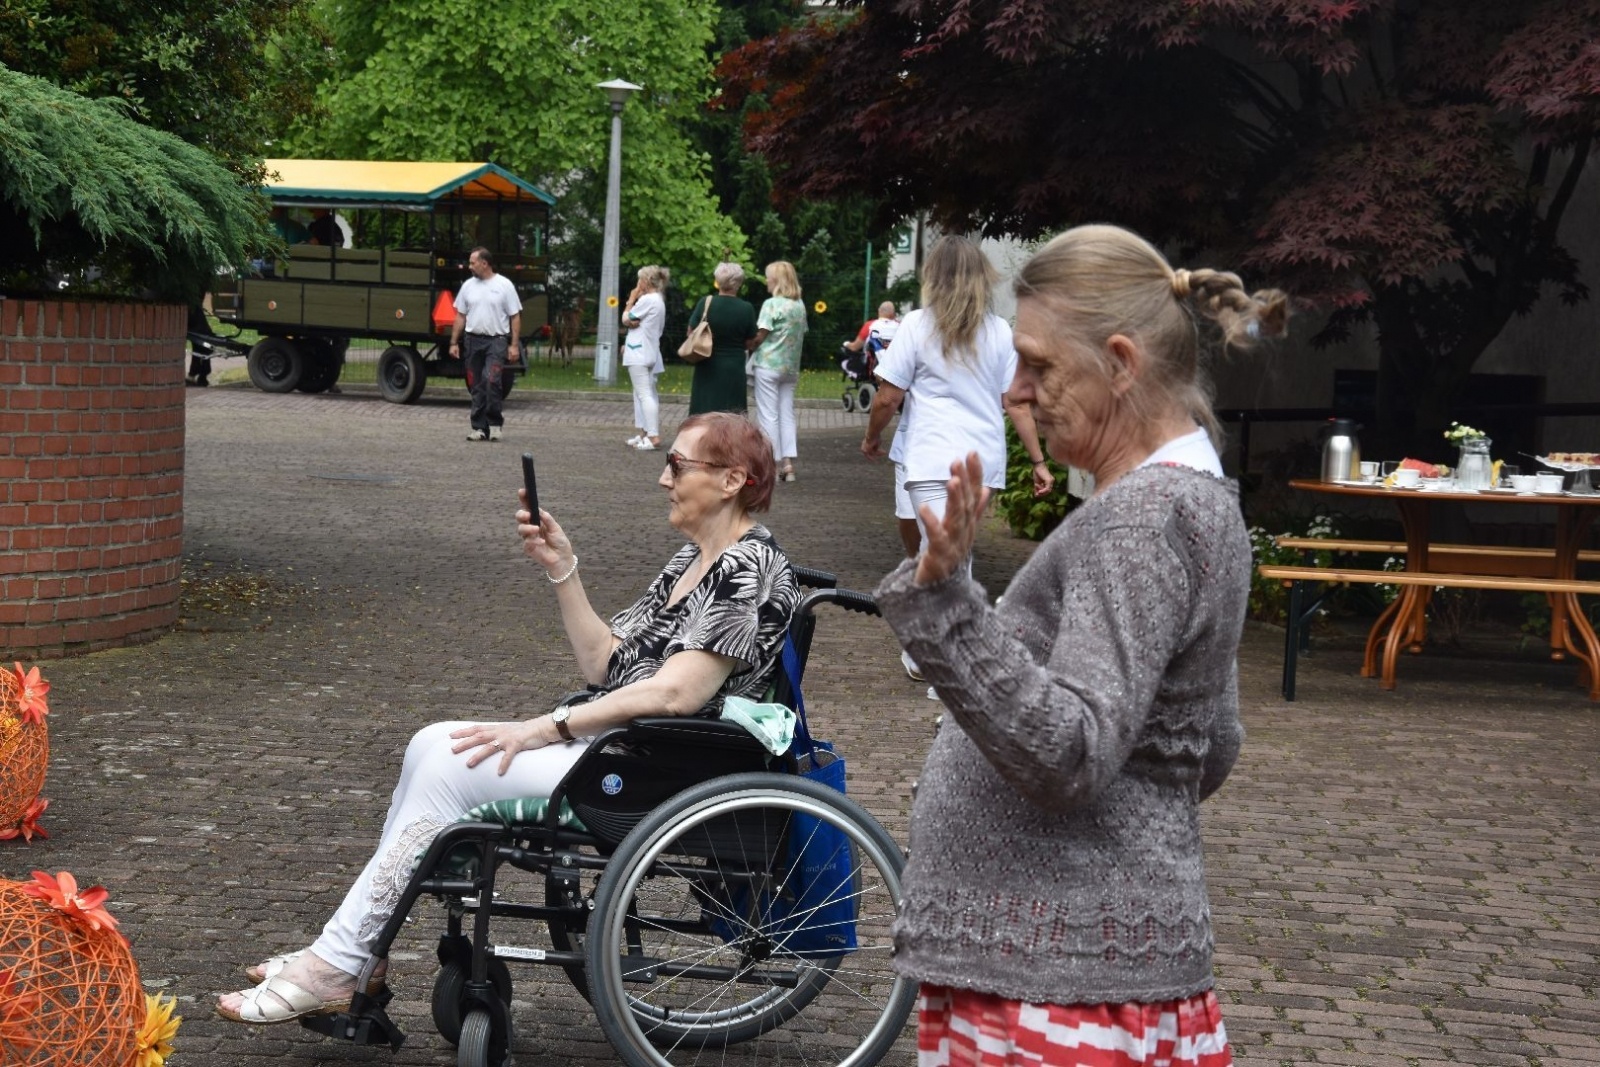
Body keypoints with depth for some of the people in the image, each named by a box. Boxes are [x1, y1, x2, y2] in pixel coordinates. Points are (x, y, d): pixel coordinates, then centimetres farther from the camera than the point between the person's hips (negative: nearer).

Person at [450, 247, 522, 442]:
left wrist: (514, 345, -7)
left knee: (491, 381, -19)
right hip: (474, 340, 5)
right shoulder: (468, 286, 11)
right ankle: (479, 427, 11)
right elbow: (460, 316, 15)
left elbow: (515, 317, -1)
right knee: (476, 387, 5)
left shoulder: (504, 285, -1)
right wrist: (454, 342, 9)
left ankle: (494, 423, -7)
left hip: (497, 340, -5)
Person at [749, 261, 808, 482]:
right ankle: (788, 463, 7)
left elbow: (759, 336, -13)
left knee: (769, 415, -1)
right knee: (787, 414, 10)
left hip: (769, 365, -6)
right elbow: (801, 336, 12)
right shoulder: (800, 306, 8)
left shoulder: (772, 304, -13)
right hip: (791, 366, 6)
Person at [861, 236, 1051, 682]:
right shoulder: (1000, 332, 6)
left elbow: (888, 398, -2)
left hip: (930, 459, -4)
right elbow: (1017, 403, 4)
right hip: (984, 460, 4)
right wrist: (1038, 461, 8)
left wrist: (872, 437, 15)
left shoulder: (918, 326, -3)